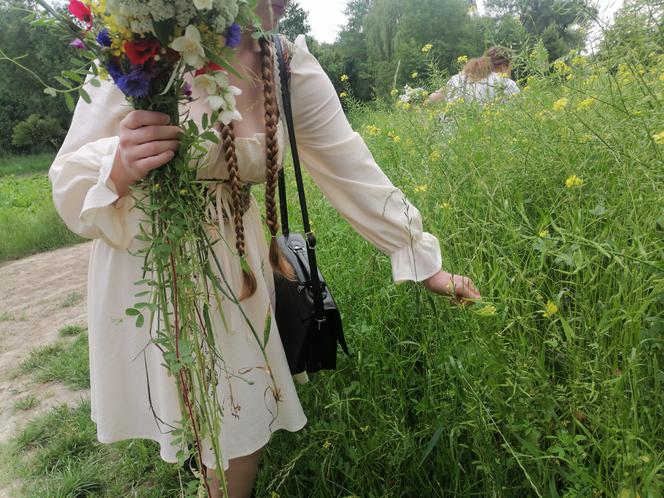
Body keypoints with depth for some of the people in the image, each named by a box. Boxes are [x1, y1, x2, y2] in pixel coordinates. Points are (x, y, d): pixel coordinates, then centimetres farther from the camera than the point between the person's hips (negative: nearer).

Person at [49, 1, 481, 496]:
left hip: (236, 265, 3)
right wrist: (118, 168, -36)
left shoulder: (292, 69, -8)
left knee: (242, 419, 15)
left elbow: (357, 172, -6)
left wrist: (427, 263, -5)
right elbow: (71, 183, -12)